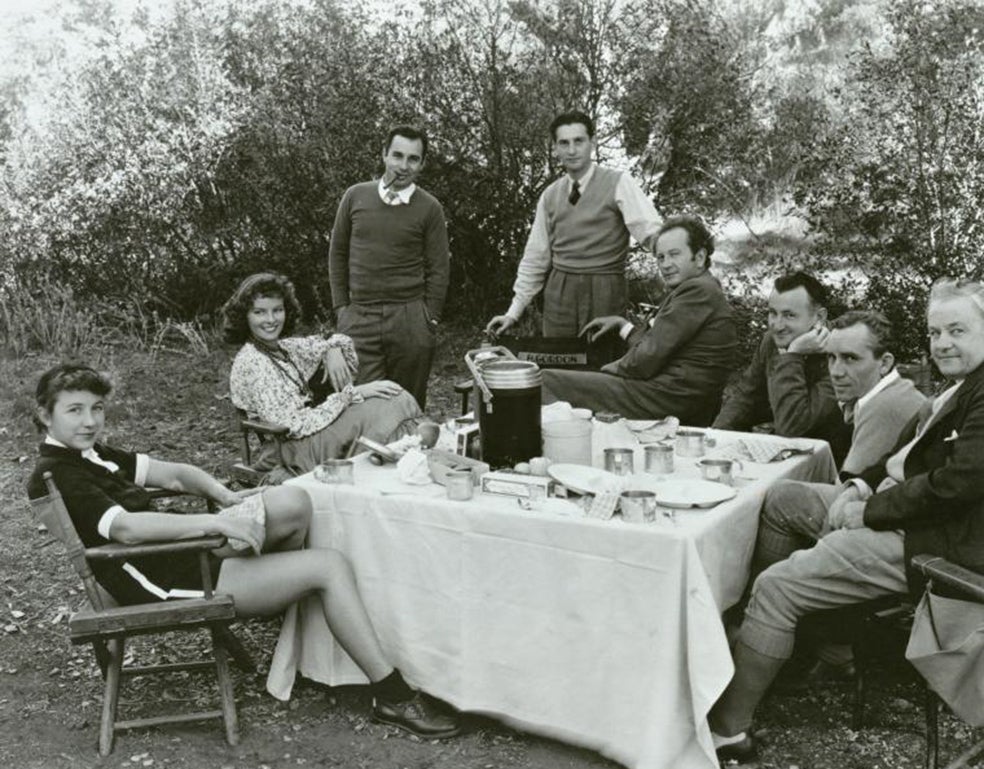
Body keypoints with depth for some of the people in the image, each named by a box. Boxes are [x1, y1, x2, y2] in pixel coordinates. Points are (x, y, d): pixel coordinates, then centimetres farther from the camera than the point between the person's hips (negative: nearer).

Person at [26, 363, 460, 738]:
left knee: (291, 503, -14)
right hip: (167, 585, -9)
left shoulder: (90, 454, 15)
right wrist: (214, 522, -29)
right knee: (330, 567, -13)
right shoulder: (55, 476, -14)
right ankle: (392, 697, -6)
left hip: (189, 552, 9)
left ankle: (284, 590, 17)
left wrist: (228, 498, -1)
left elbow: (173, 474, 15)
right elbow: (126, 528, -29)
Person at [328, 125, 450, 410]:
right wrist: (340, 306, 7)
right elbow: (337, 252, 12)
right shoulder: (355, 196, 6)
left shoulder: (429, 208, 1)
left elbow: (438, 269, 2)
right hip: (358, 318, 1)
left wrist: (430, 320, -2)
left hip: (410, 319, -1)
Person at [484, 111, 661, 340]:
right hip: (559, 294, 3)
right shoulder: (550, 196, 11)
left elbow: (650, 231, -12)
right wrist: (513, 313, 11)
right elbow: (535, 258, 14)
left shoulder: (618, 183, -1)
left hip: (604, 294, -3)